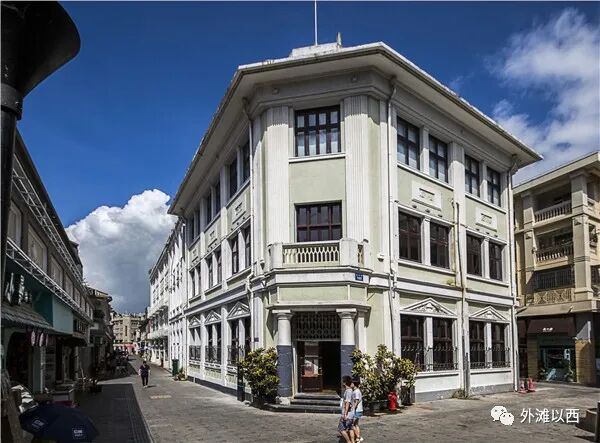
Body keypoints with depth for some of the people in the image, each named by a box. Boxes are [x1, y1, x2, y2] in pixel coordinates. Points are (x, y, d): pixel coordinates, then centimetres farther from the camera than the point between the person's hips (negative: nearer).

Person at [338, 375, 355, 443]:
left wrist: (345, 414, -25)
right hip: (350, 414, 10)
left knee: (341, 429, -6)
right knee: (349, 429, 12)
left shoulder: (348, 391, -17)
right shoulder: (348, 390, 13)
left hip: (348, 414, -10)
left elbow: (348, 403, -23)